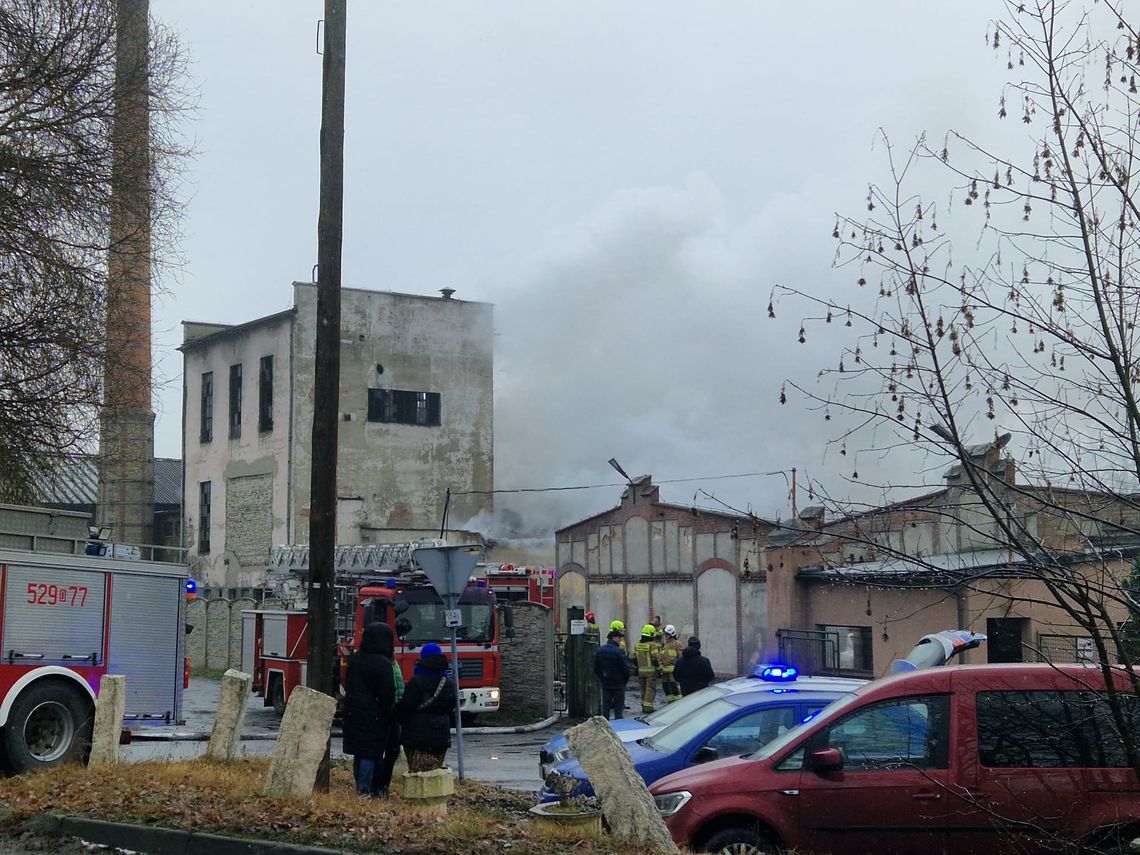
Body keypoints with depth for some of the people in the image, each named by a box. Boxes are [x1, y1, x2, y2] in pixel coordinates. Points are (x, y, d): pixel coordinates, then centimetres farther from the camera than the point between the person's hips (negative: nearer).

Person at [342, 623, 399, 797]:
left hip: (353, 712, 7)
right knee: (371, 754, -1)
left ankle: (361, 787, 22)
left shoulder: (354, 659, 5)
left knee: (359, 752, 14)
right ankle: (365, 790, -1)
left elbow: (348, 686, 13)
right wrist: (391, 715, -2)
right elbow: (387, 693, -16)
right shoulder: (383, 664, -17)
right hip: (375, 715, -7)